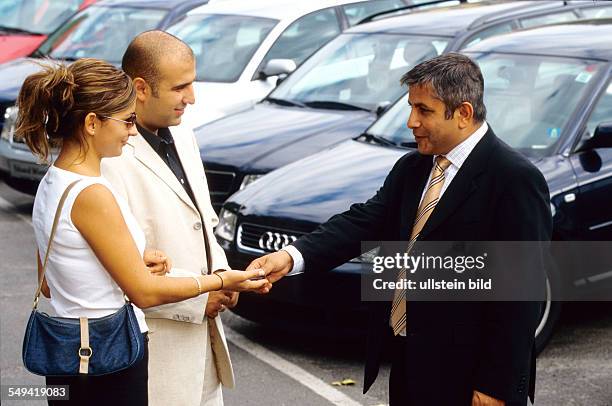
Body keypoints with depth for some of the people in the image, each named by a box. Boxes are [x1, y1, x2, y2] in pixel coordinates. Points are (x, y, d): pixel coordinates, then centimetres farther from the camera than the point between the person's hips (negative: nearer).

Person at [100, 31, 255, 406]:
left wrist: (220, 273, 0)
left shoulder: (182, 136, 7)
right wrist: (196, 295, -17)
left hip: (202, 326, 8)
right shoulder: (112, 159, -22)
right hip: (156, 343, -8)